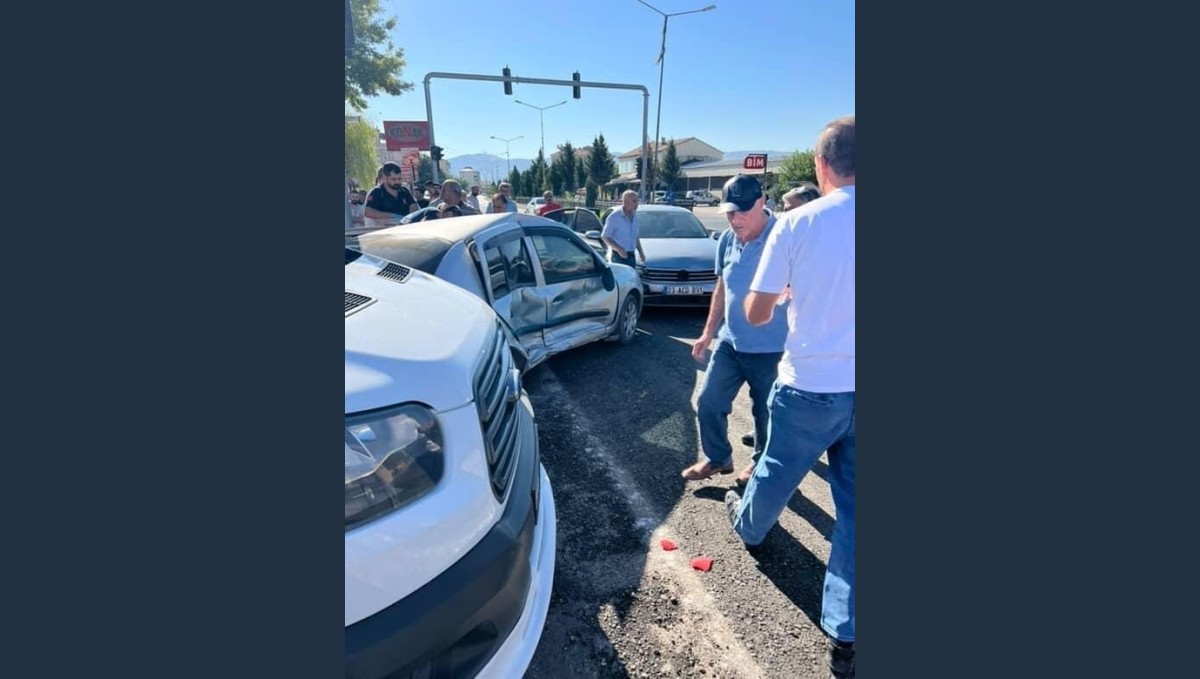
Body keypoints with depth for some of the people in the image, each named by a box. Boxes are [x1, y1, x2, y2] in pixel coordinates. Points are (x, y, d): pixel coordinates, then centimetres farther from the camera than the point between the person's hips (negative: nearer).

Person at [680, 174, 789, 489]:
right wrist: (708, 332, 15)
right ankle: (717, 458, 33)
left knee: (766, 413, 13)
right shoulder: (727, 240, 2)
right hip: (729, 342, 6)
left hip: (771, 348, -5)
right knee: (708, 403, 10)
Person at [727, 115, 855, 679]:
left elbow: (755, 313, -7)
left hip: (810, 385, -2)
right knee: (851, 510, 12)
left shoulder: (797, 222, -11)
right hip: (850, 389, 2)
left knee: (775, 473, 23)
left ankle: (748, 526, 52)